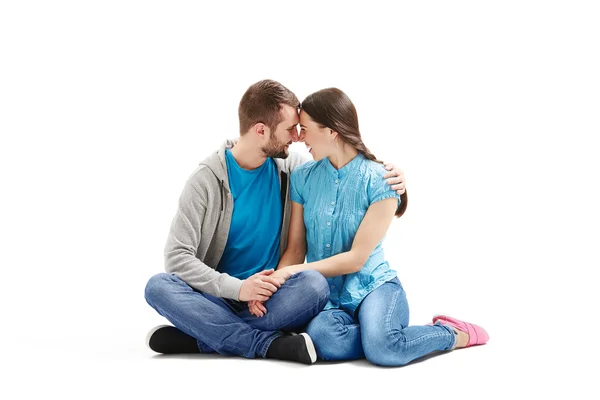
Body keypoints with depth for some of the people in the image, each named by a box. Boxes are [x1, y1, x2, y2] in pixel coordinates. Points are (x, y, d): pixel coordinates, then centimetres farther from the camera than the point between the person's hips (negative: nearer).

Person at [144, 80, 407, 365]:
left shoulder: (290, 167, 3)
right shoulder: (207, 180, -7)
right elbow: (177, 256, -12)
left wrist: (387, 180, -4)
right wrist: (237, 288, -25)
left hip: (272, 299, 2)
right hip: (220, 298, -1)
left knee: (314, 285, -30)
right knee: (158, 287, -30)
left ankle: (201, 336, -25)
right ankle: (269, 344, -33)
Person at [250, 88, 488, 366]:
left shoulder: (380, 181, -8)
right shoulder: (303, 178, 5)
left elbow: (356, 258, -11)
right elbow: (295, 250, 5)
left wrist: (293, 271, -15)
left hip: (371, 285, -2)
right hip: (324, 294, 2)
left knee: (381, 348, -36)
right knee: (323, 338, -36)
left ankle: (455, 334, -5)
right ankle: (393, 336, -9)